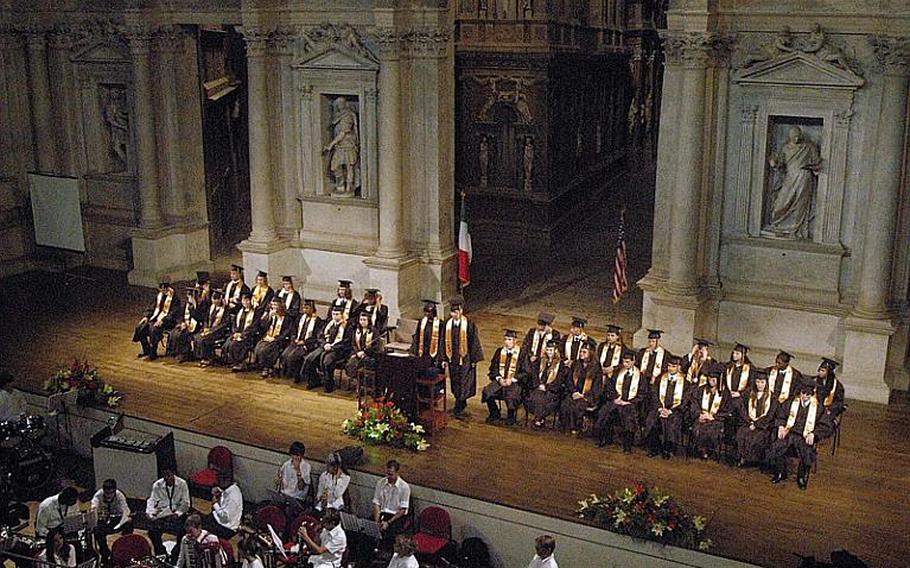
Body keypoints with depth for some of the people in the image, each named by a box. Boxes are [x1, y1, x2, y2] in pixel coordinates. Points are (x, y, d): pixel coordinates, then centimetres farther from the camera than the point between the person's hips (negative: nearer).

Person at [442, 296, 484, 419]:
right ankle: (462, 404, 32)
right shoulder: (447, 324, -1)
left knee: (463, 384, -2)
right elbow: (444, 342, 6)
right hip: (452, 358, 5)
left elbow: (474, 342, -8)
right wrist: (444, 359, 5)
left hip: (465, 359, -5)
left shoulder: (469, 324, -13)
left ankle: (458, 409, 3)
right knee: (455, 384, 14)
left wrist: (474, 360, -8)